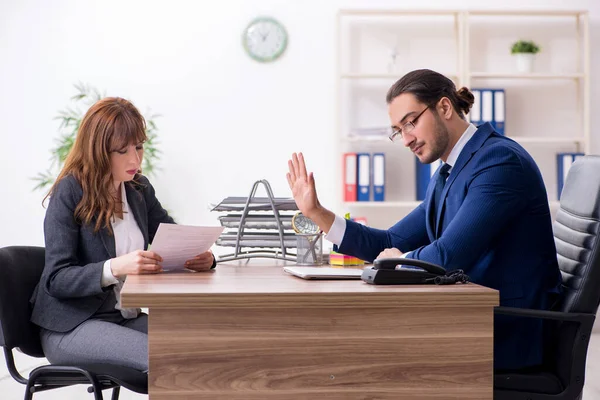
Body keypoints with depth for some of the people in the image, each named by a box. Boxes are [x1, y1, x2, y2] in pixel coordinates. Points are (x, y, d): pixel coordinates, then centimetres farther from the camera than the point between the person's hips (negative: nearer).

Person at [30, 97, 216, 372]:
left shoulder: (139, 189, 8)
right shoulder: (70, 193, -11)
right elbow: (56, 279, -17)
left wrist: (202, 257, -14)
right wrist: (116, 268, -34)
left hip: (126, 317, 7)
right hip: (70, 327, -6)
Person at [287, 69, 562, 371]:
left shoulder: (501, 160, -17)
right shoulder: (446, 176, 13)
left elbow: (448, 256, -25)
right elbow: (391, 244, 16)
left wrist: (401, 259, -4)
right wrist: (316, 212, 8)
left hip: (510, 334, -8)